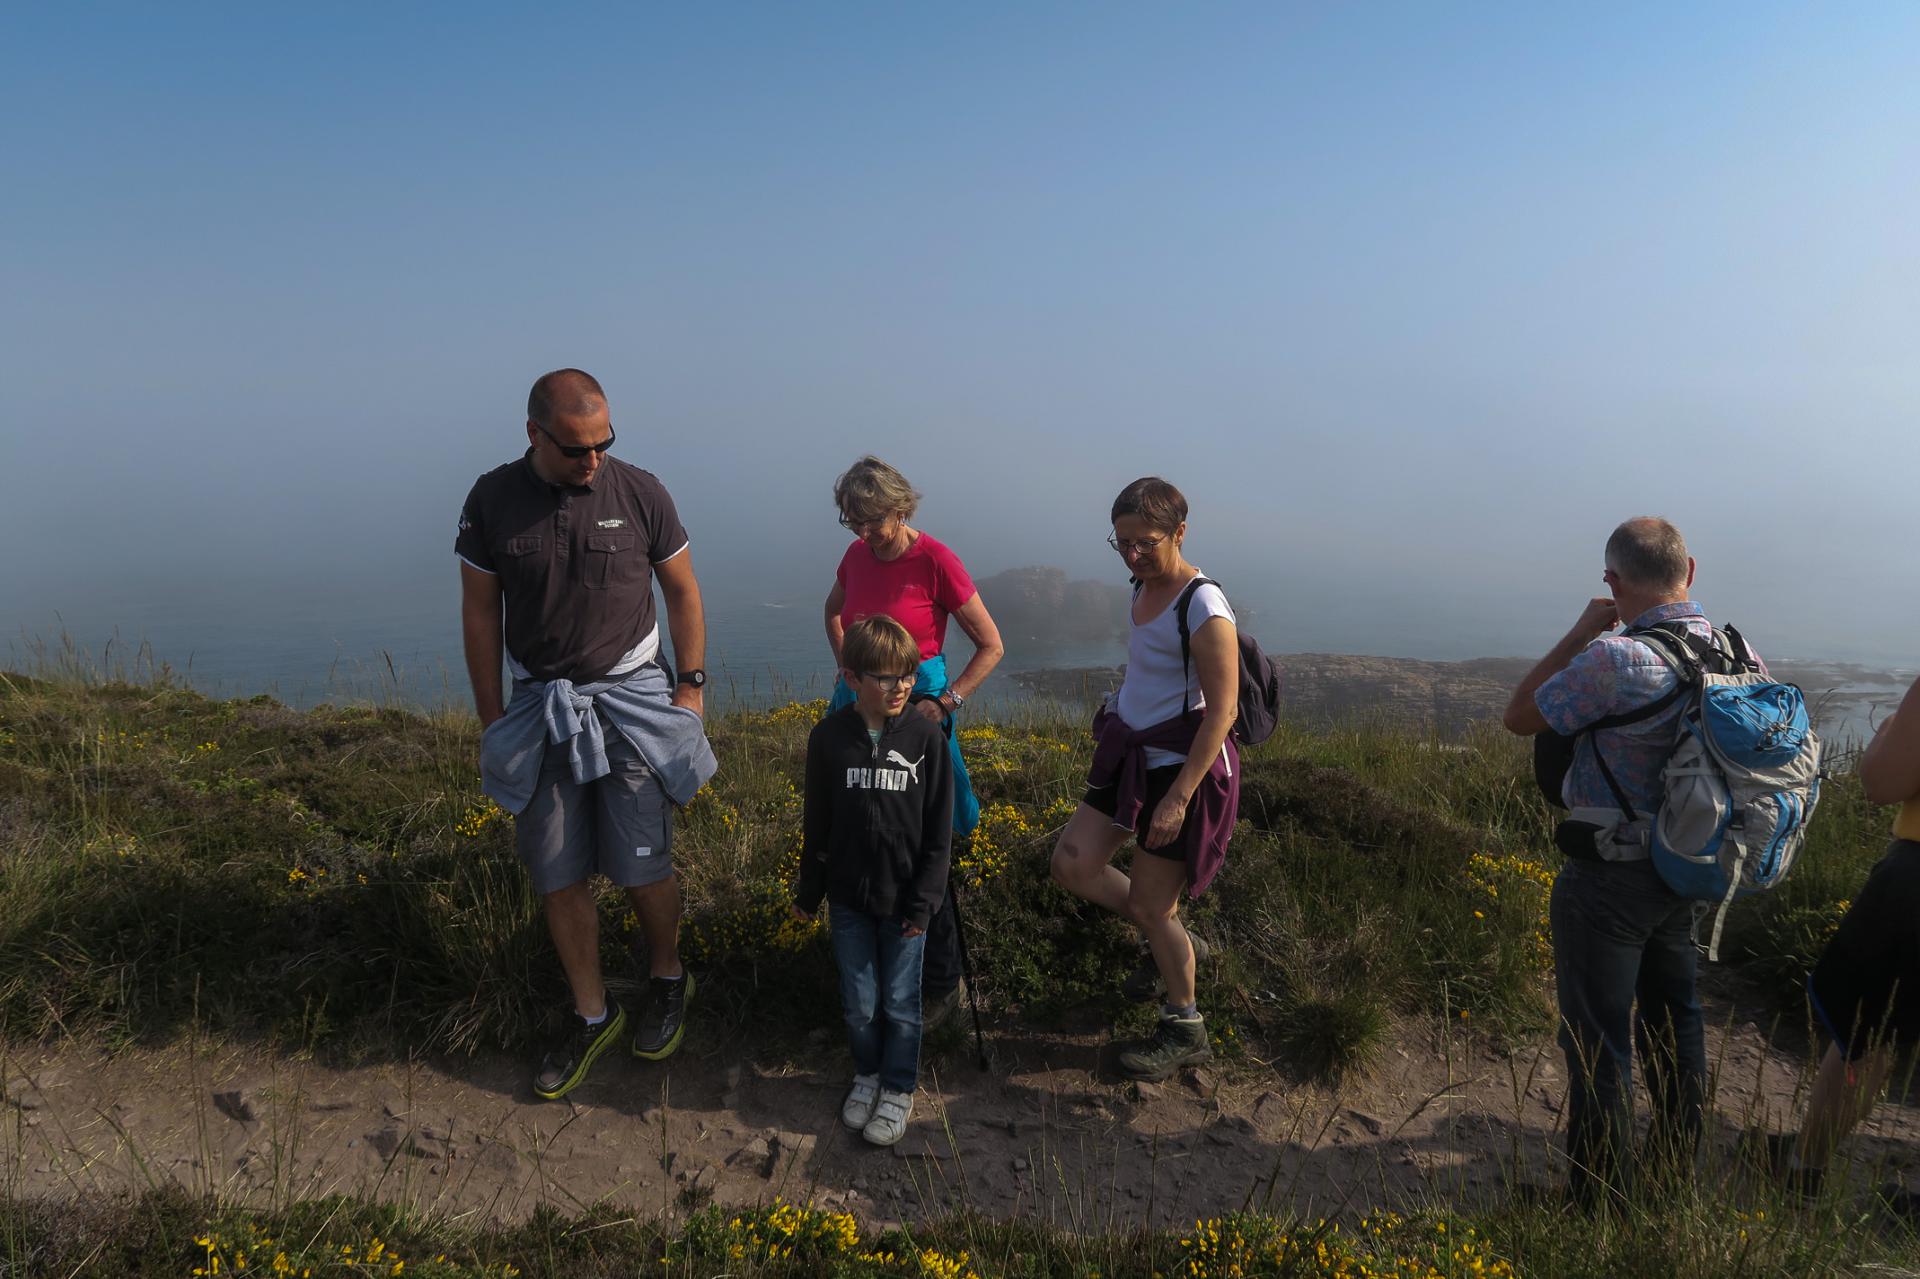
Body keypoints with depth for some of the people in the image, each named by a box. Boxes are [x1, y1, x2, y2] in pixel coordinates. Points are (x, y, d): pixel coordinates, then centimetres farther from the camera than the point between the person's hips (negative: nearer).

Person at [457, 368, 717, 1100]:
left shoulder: (639, 494, -8)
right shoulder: (492, 501, -5)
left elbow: (682, 591, 3)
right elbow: (479, 611, 3)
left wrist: (692, 684, 0)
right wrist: (490, 717, 3)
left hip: (630, 696, -2)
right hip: (538, 705, 2)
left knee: (641, 866, 1)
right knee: (557, 877, 8)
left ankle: (668, 980, 31)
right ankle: (592, 1014, 27)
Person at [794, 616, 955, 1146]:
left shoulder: (925, 736, -10)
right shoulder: (829, 737, -6)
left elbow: (939, 828, -5)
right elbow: (817, 823, 4)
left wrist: (924, 899, -7)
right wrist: (808, 891, 9)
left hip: (904, 900, -1)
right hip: (849, 898, 1)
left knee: (900, 1002, 10)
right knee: (858, 1003, 12)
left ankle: (899, 1088, 30)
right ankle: (866, 1073, 37)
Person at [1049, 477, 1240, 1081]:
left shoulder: (1204, 607, -21)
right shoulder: (1141, 587, 5)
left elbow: (1221, 710, -22)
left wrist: (1179, 797, -25)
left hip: (1182, 768, -8)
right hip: (1131, 755, 8)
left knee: (1149, 906, 3)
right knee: (1072, 864, 2)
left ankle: (1185, 1030, 27)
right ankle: (1167, 938, 27)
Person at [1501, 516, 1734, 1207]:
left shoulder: (1612, 658, -26)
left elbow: (1519, 716, -14)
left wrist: (1578, 634, -9)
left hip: (1608, 877, -7)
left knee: (1598, 1039, 6)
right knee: (1674, 1017, 25)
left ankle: (1600, 1198, 18)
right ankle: (1679, 1166, 43)